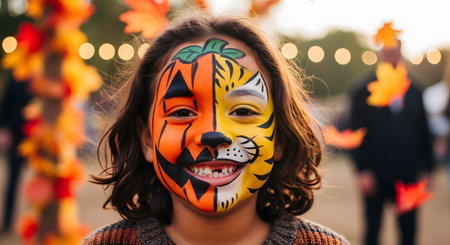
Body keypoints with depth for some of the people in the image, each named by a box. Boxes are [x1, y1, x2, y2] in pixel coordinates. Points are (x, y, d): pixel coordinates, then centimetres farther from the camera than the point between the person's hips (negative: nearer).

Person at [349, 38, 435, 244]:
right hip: (375, 176, -2)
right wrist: (362, 170, -12)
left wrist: (428, 168, 10)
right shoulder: (364, 90, -1)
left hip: (407, 174, 3)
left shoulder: (413, 90, 8)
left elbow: (423, 132, 13)